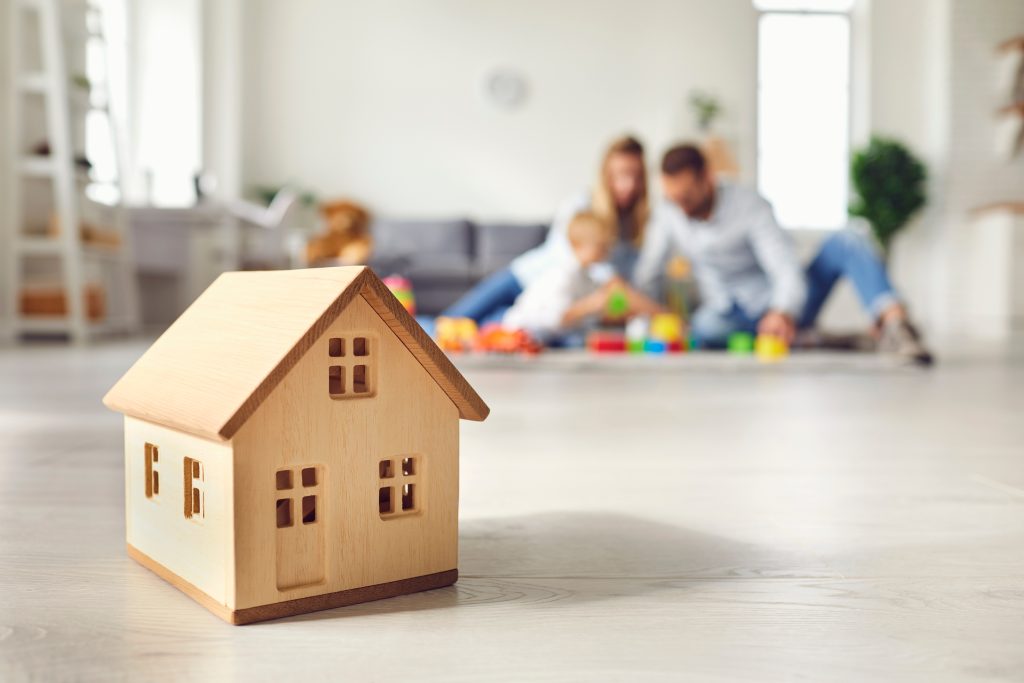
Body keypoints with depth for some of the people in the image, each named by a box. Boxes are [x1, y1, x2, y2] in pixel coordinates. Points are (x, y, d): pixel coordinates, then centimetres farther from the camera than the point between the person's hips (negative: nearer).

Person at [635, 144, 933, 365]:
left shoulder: (750, 206, -17)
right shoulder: (667, 213, -4)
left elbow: (787, 271, -26)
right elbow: (645, 273, 2)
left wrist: (783, 312, -48)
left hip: (781, 308, -2)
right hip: (734, 315, 2)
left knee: (844, 242, -28)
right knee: (705, 327, -38)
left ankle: (893, 322, -49)